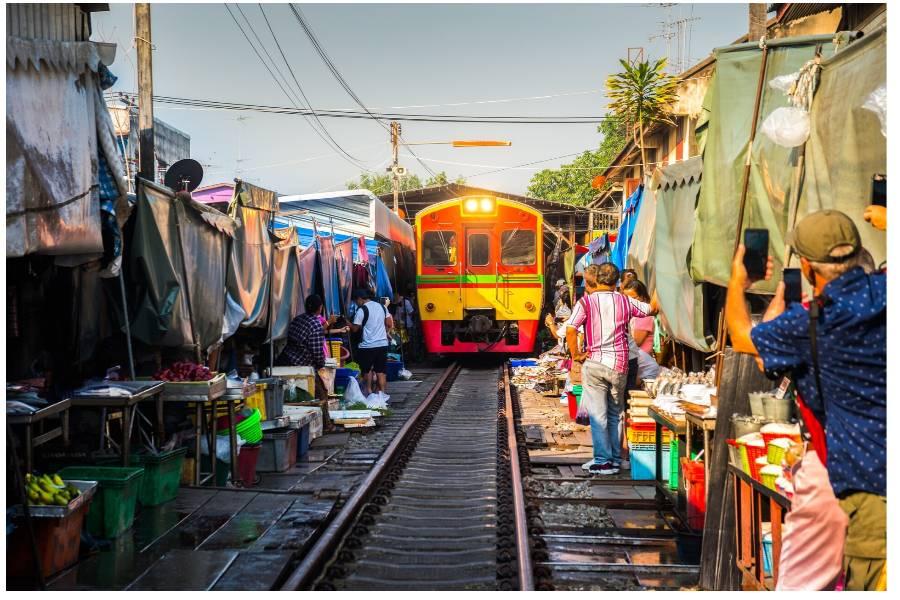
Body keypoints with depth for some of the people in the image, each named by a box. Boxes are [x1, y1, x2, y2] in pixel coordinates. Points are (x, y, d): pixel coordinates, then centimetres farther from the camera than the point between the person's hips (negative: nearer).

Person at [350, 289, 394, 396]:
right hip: (383, 344, 5)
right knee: (381, 371, 7)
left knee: (367, 370, 13)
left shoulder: (361, 310, -10)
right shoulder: (382, 307, 8)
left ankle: (369, 391, 17)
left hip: (367, 345, -5)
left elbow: (355, 329, -7)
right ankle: (382, 393, 4)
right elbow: (389, 325, 11)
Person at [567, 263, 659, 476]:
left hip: (594, 364, -3)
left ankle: (603, 461, 2)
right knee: (614, 415, 16)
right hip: (620, 365, 3)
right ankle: (615, 459, 21)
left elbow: (570, 330, -16)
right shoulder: (625, 301, 4)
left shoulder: (586, 301, -4)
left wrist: (576, 354, -5)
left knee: (598, 416, 2)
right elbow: (652, 308, 19)